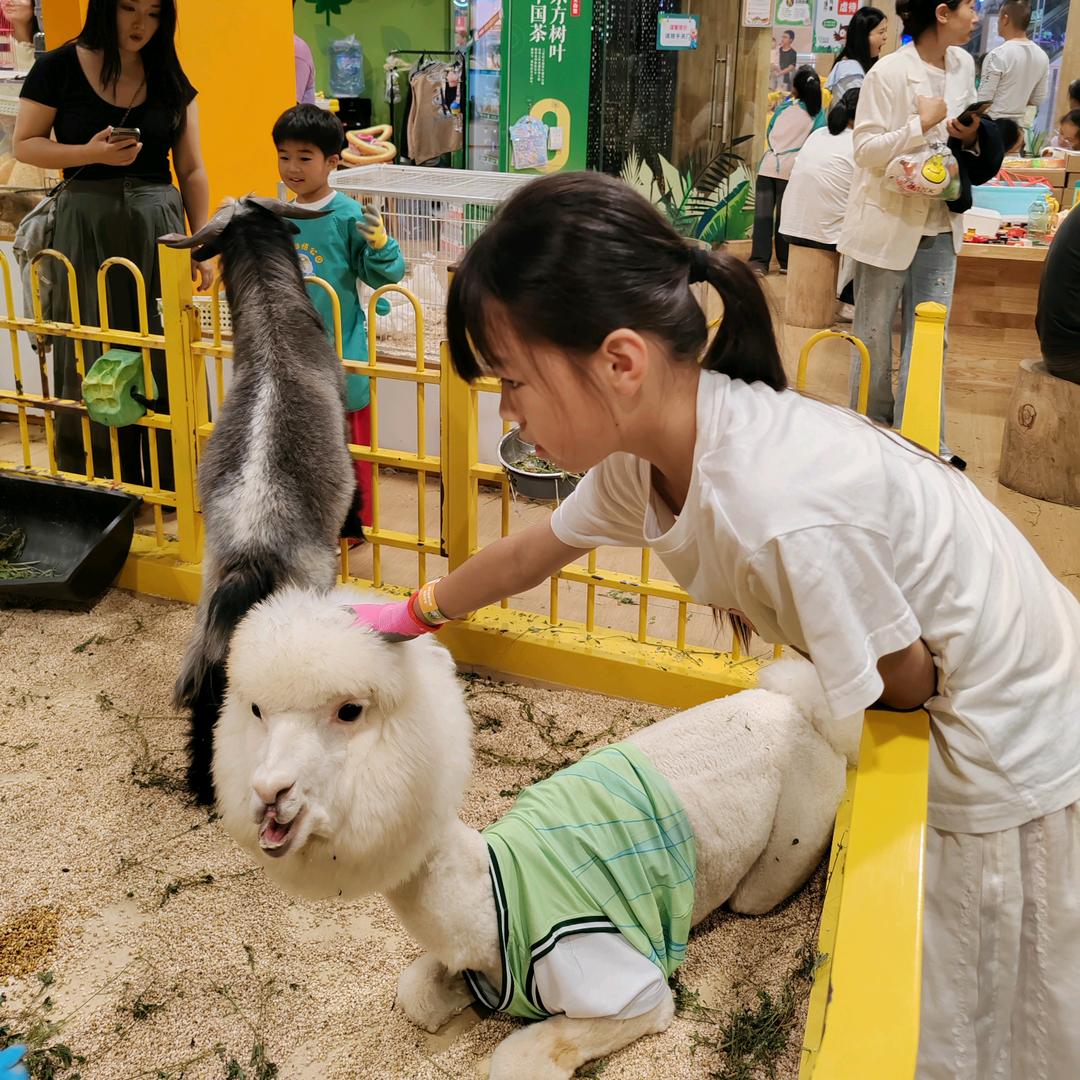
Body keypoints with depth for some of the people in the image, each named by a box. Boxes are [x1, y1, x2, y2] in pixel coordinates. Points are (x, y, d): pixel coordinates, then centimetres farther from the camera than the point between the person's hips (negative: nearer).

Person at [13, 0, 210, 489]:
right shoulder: (58, 68, -2)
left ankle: (172, 479, 14)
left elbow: (192, 170, 8)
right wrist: (92, 153, -15)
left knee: (166, 356, 2)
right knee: (93, 360, 2)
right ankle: (98, 483, 14)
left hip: (158, 226, 2)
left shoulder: (170, 78, 6)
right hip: (86, 225, -2)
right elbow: (25, 145, 0)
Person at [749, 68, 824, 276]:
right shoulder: (818, 114, 2)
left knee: (763, 216, -1)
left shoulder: (783, 106, 7)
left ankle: (759, 261, -7)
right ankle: (785, 262, 12)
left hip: (768, 166, 1)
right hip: (791, 169, -1)